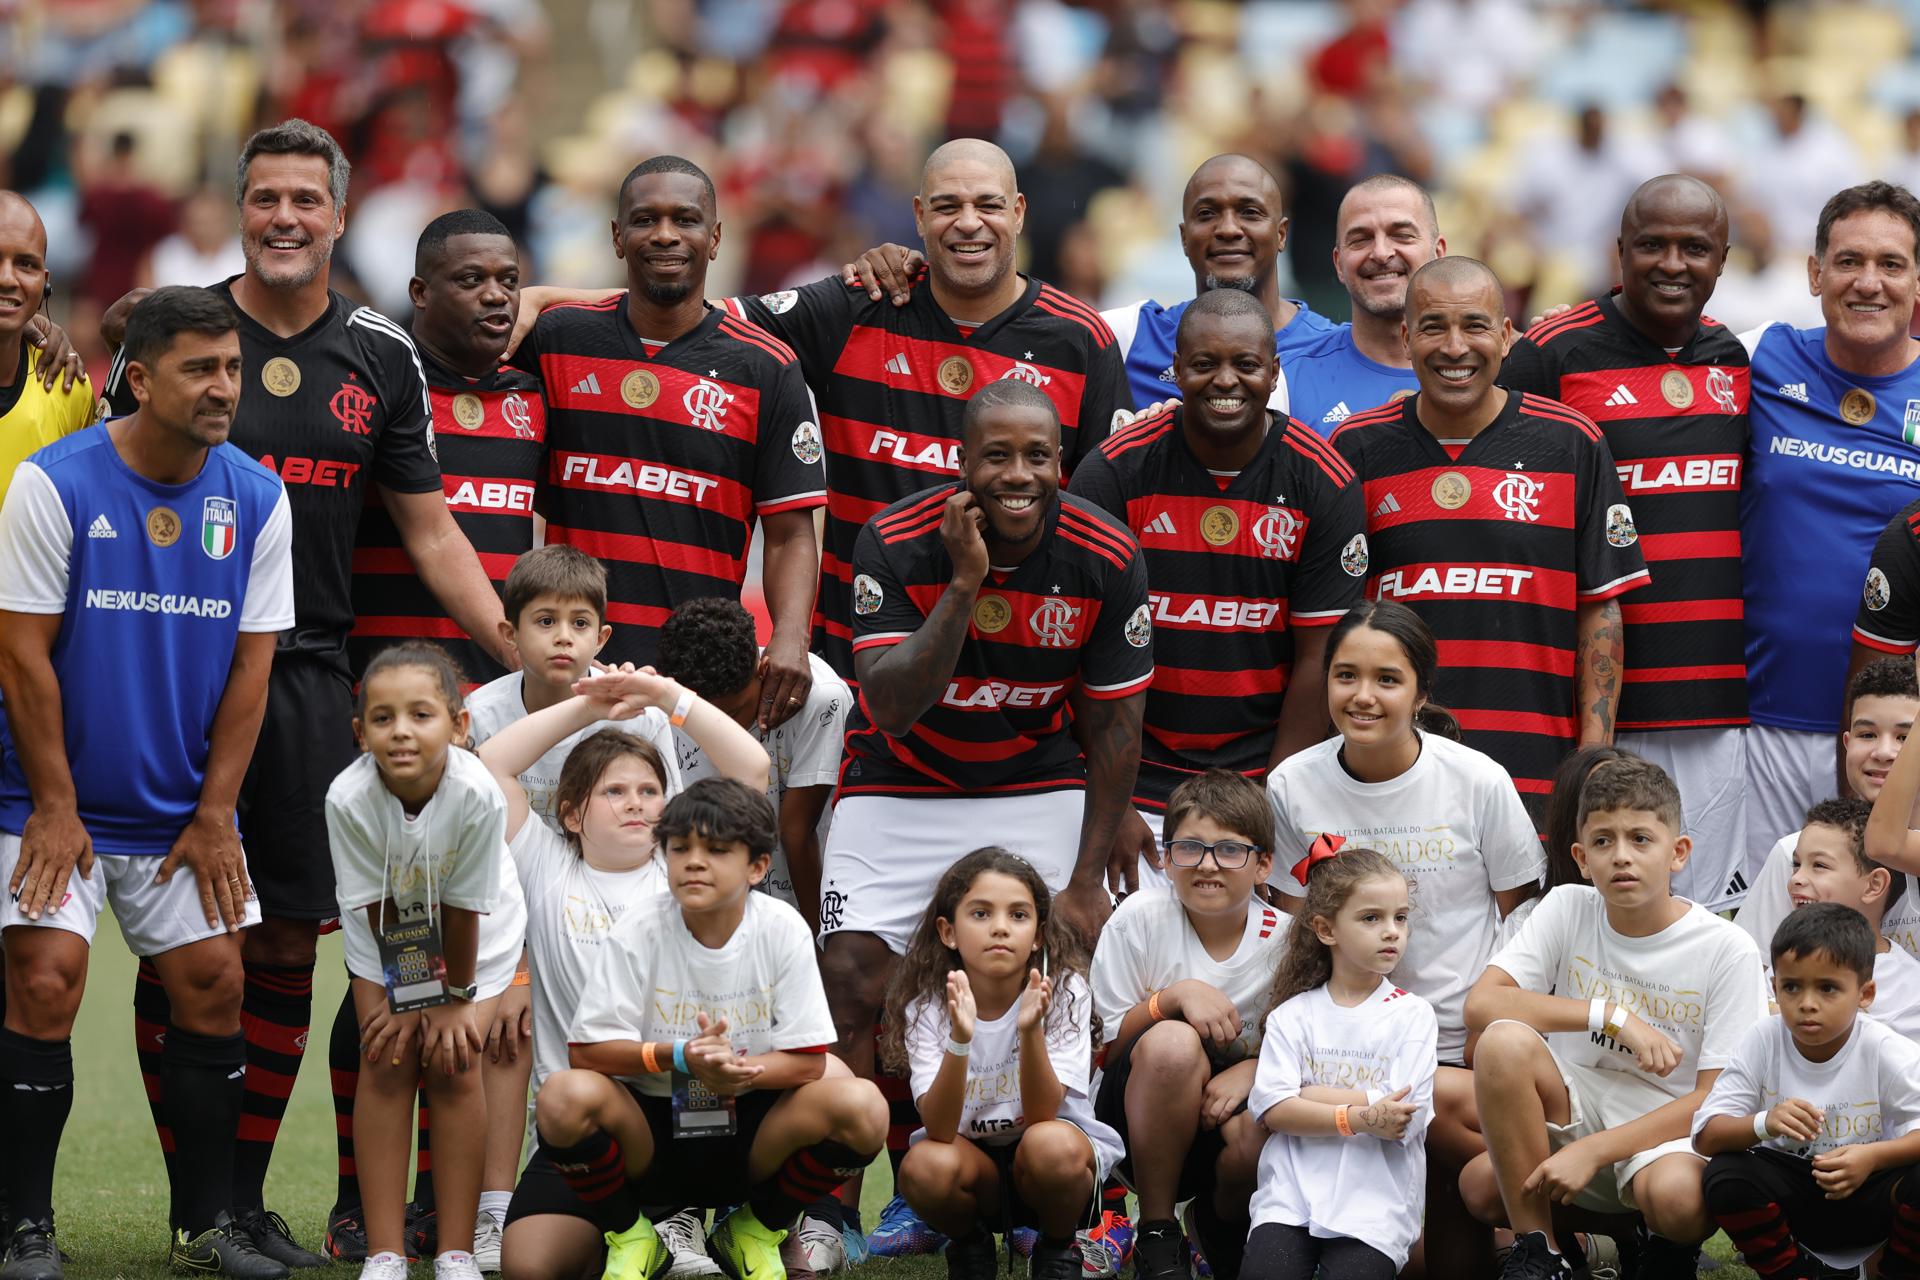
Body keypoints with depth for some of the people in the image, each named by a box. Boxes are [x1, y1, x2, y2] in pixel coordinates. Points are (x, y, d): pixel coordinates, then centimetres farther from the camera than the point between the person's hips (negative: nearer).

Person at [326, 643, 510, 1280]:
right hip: (387, 938, 1)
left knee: (453, 1064, -12)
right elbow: (372, 909, -20)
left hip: (474, 939, -1)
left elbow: (463, 910, -23)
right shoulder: (348, 798, -32)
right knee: (387, 1060, -11)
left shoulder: (476, 795, -36)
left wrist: (457, 1000, -13)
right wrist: (403, 1001, -17)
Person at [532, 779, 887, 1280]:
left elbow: (808, 1061, -10)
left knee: (862, 1107, -27)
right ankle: (630, 1233, 0)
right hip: (650, 1128, -1)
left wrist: (735, 1069, -29)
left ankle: (756, 1230, 3)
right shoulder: (639, 932, -11)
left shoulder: (782, 930, -10)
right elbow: (586, 1050, -13)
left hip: (750, 1134, 1)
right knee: (565, 1097, -33)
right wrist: (678, 1057, -28)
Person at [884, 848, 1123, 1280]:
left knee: (1051, 1145, -36)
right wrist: (960, 1039, -40)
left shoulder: (1065, 991, -15)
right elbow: (940, 1130, -25)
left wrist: (1030, 1030, -40)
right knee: (925, 1167, -32)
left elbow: (1041, 1115, -24)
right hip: (973, 1162, 1)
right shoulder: (927, 1010, -11)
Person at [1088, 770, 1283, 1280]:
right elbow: (1110, 1047, -6)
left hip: (1233, 1102, 1)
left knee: (1254, 1141, -36)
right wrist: (1173, 997, -24)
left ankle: (1223, 1222, 5)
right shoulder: (1140, 918, -10)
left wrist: (1251, 1070, -22)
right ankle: (1156, 1235, -17)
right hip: (1140, 1122, -1)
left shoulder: (1282, 938, -7)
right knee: (1172, 1042, -34)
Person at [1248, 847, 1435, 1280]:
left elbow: (1407, 1117, -7)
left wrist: (1309, 1095, -6)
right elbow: (1272, 1110, -4)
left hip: (1375, 1202, -1)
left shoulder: (1412, 1015, 6)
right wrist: (1359, 1118, -17)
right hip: (1291, 1193, 1)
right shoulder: (1293, 1015, 9)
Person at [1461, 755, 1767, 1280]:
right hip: (1573, 1112, 3)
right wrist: (1611, 1015, -23)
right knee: (1504, 1042, -27)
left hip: (1664, 1128, -3)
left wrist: (1592, 1151, -23)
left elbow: (1714, 1098, -13)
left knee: (1679, 1198, -37)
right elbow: (1480, 1005, -15)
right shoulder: (1567, 910, -2)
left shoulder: (1727, 951, -10)